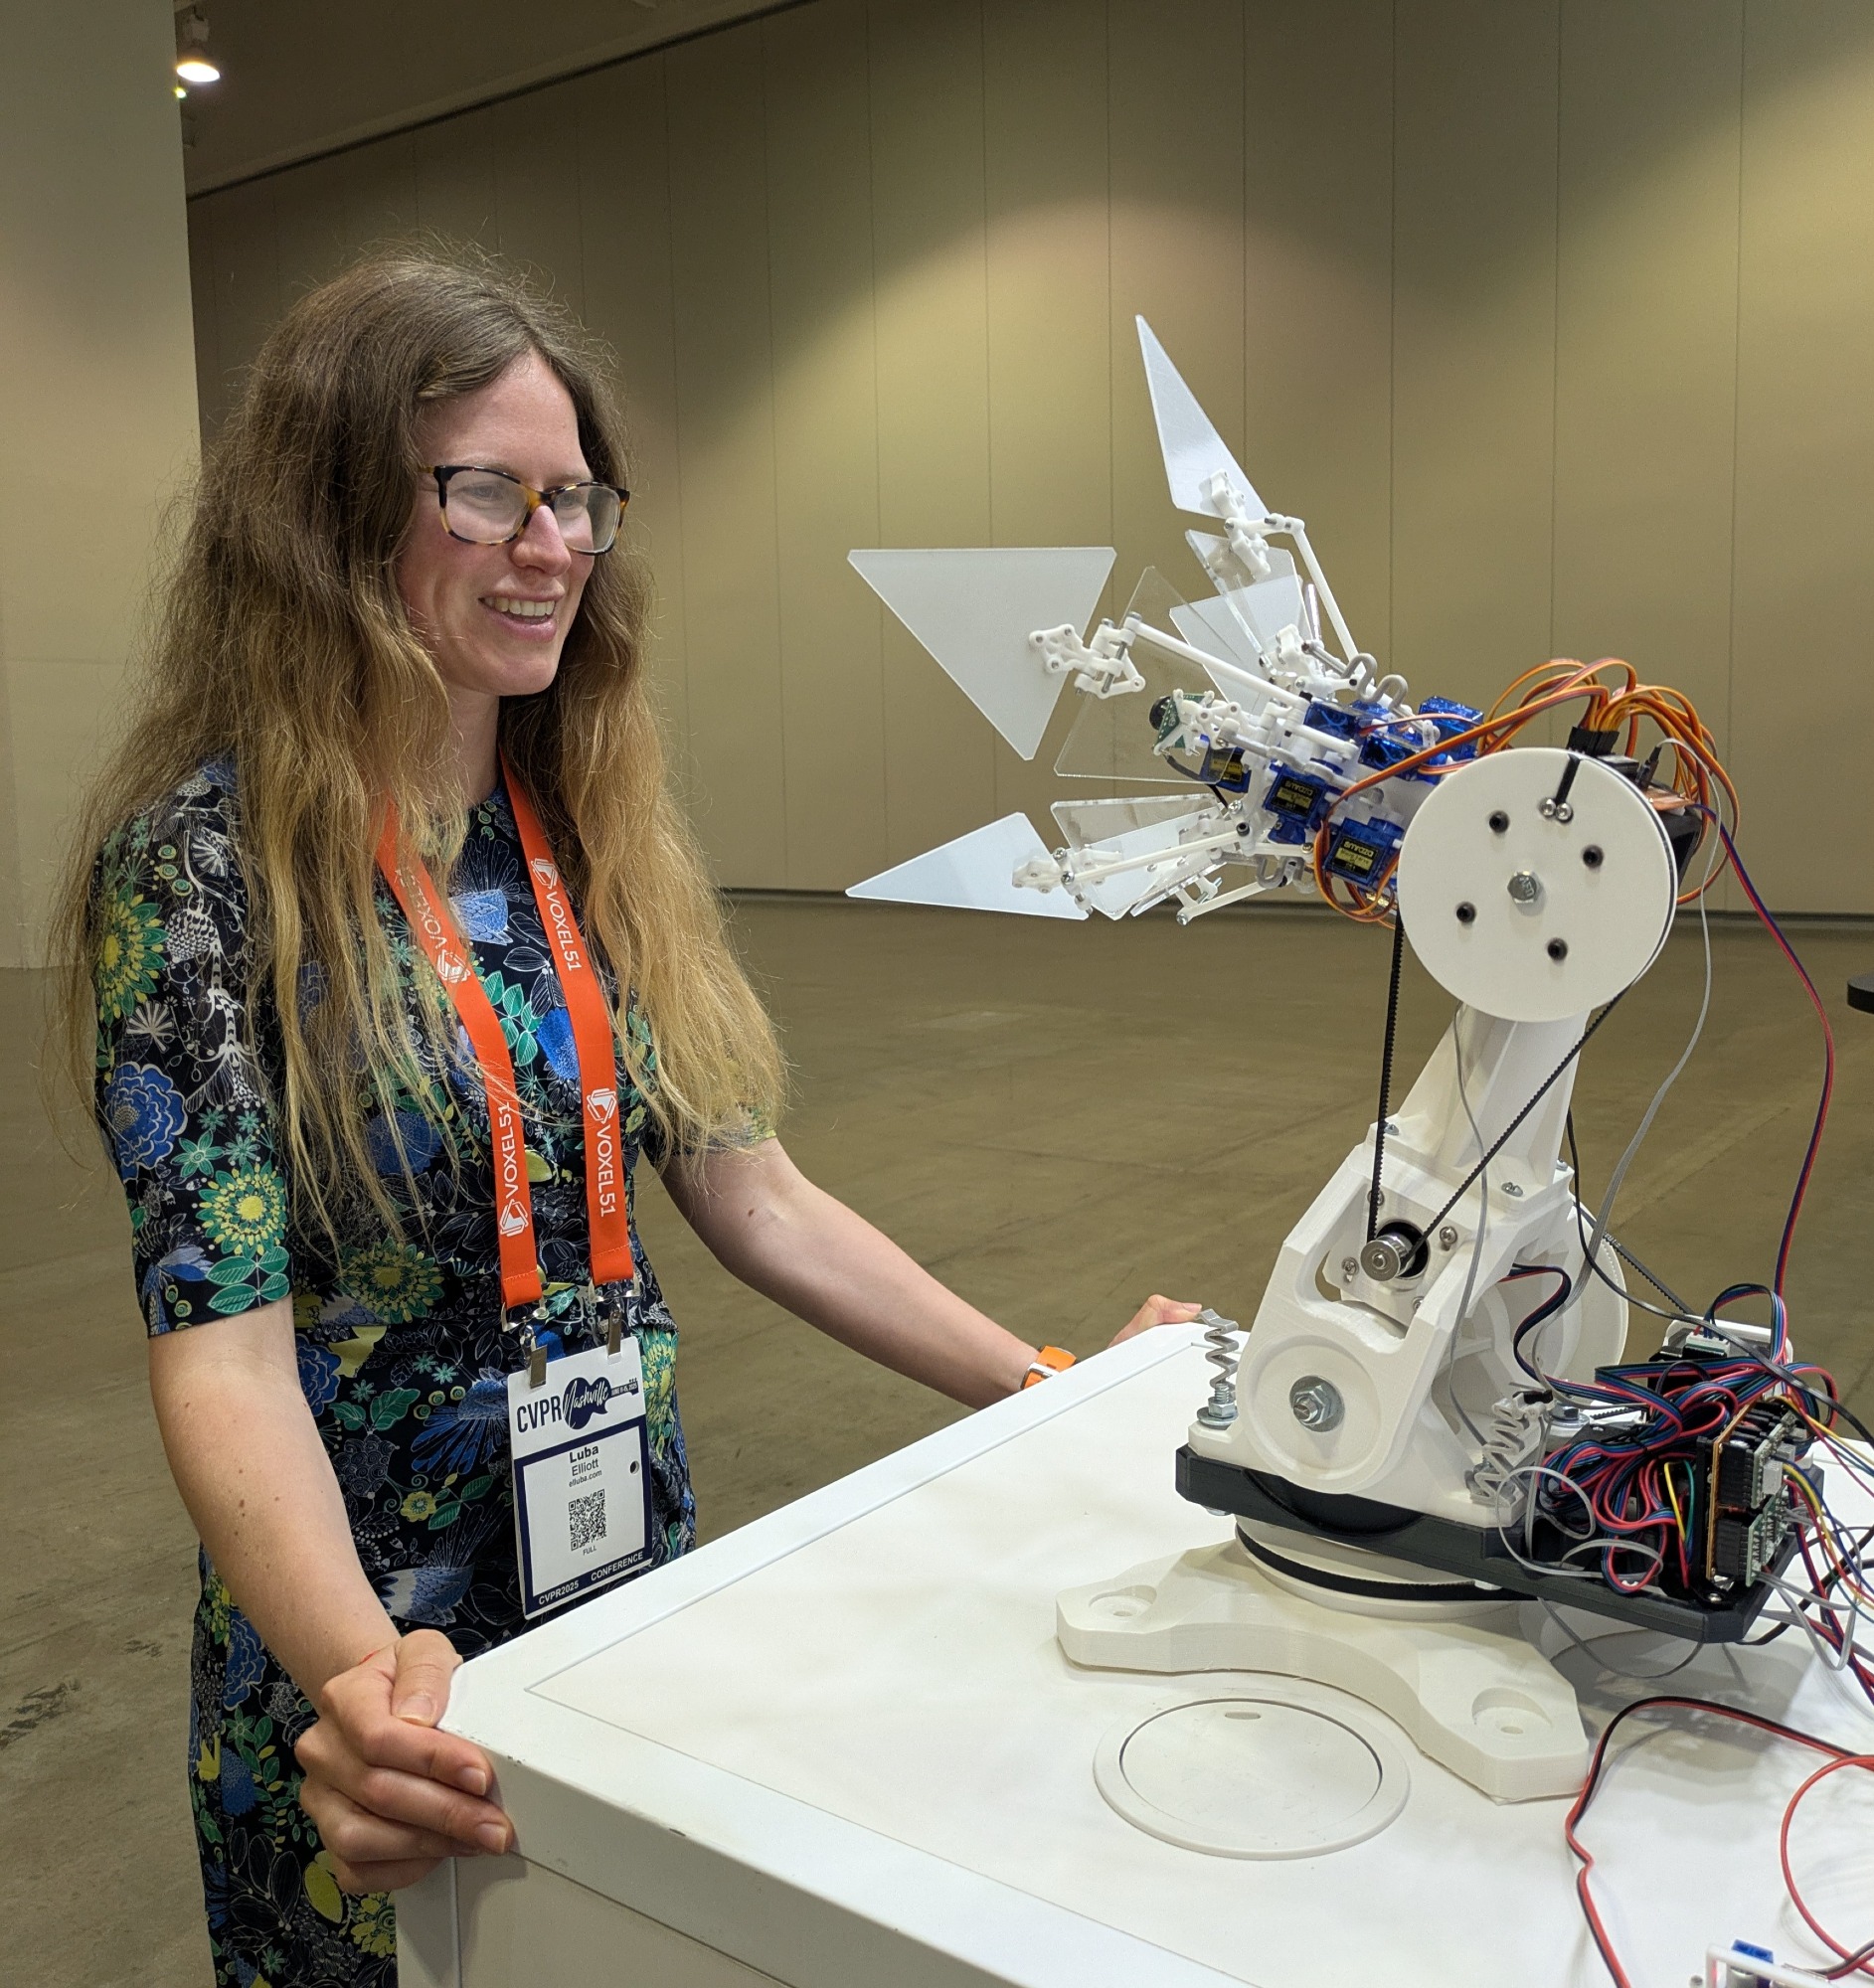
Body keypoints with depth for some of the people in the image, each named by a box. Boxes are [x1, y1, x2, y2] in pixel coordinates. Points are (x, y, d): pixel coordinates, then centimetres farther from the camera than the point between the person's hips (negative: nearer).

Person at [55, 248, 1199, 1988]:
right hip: (390, 1670, -5)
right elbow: (224, 1344, -22)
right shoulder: (206, 858, -16)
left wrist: (1055, 1390, 0)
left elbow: (753, 1202, 3)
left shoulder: (599, 839, 1)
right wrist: (364, 1670, -38)